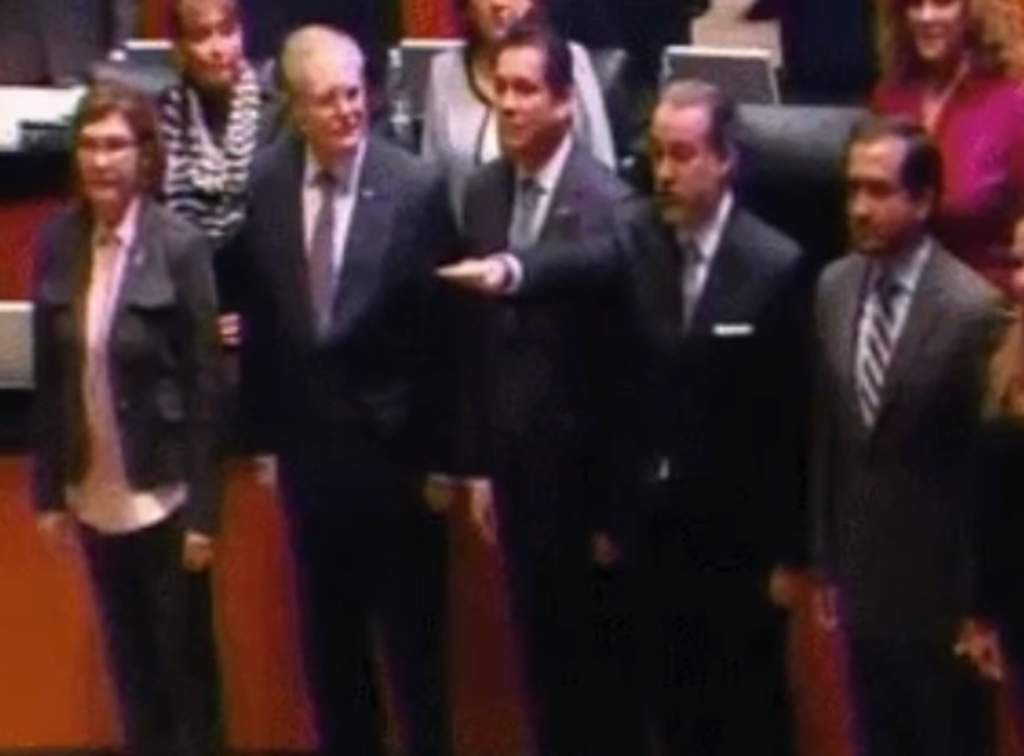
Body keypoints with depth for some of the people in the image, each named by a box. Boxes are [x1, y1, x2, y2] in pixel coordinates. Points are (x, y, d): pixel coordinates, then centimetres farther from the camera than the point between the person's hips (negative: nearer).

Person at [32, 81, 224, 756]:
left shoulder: (181, 246, -13)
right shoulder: (58, 243, -1)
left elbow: (207, 386, -11)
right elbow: (49, 379, 5)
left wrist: (204, 509, -12)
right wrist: (50, 491, 5)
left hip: (164, 495, -4)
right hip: (95, 496, 4)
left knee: (185, 655, 9)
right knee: (129, 658, 17)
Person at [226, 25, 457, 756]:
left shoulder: (417, 187, -14)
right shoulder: (262, 182, -4)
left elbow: (442, 326, -10)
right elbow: (255, 310, 5)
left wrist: (443, 451, -9)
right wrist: (263, 427, 5)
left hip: (393, 438, -3)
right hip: (304, 440, 3)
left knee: (413, 627, 9)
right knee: (327, 629, 18)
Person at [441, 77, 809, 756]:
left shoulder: (776, 264, -11)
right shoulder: (637, 231, -1)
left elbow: (789, 417, -9)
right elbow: (581, 264, -24)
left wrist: (787, 551, -8)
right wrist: (509, 270, -47)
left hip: (737, 531, -4)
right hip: (654, 521, 4)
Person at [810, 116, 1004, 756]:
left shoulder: (972, 308, -18)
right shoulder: (834, 288, 1)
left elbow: (988, 467, -14)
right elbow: (826, 435, 7)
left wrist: (981, 602, -10)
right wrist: (827, 562, 10)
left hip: (940, 590, -5)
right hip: (862, 581, 5)